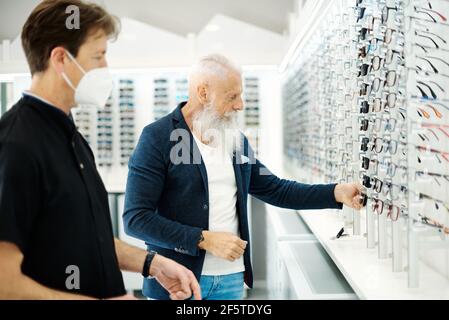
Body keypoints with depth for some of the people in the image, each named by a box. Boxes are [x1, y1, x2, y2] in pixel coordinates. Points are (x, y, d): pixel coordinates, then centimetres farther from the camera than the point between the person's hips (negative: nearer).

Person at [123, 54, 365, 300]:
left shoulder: (237, 140, 8)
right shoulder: (157, 138, -10)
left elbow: (275, 190, 15)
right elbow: (136, 218, -15)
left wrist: (336, 193, 5)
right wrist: (205, 240, -18)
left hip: (232, 278, 5)